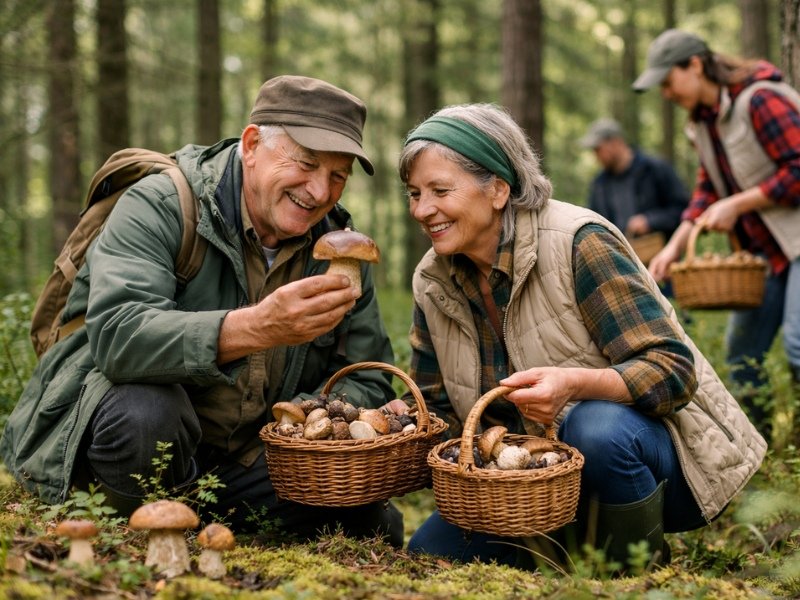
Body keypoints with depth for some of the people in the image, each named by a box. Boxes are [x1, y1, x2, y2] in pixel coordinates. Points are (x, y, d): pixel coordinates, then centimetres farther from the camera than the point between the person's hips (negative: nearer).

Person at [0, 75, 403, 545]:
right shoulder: (160, 206, -14)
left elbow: (369, 382, 4)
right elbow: (116, 335, -32)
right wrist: (257, 327, -46)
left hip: (248, 463, 5)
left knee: (376, 523, -12)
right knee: (145, 410, -37)